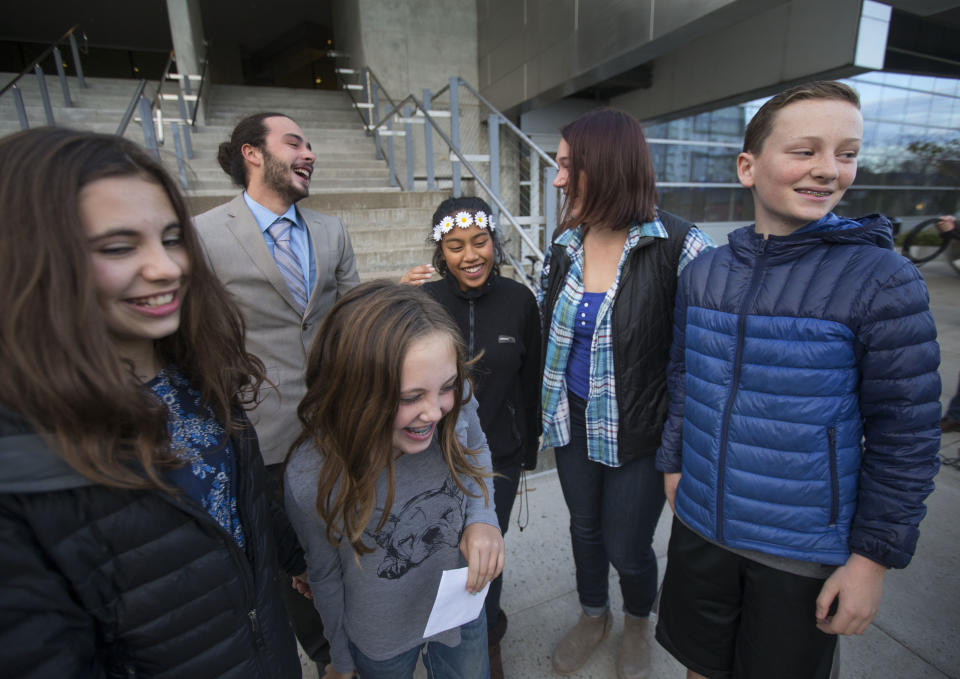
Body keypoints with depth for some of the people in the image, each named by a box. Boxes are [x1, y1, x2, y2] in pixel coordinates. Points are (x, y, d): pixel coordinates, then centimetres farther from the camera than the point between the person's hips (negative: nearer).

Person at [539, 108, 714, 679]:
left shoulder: (679, 246, -18)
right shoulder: (565, 245, 0)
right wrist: (546, 407, 11)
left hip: (639, 432, -5)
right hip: (573, 423, 5)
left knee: (627, 547, 11)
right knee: (584, 527, 22)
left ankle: (639, 622, 48)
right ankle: (594, 616, 52)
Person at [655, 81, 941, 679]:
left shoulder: (882, 280, -14)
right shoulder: (704, 272, -2)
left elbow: (906, 436, -11)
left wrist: (875, 557, -9)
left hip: (806, 550, -3)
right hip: (699, 524, 4)